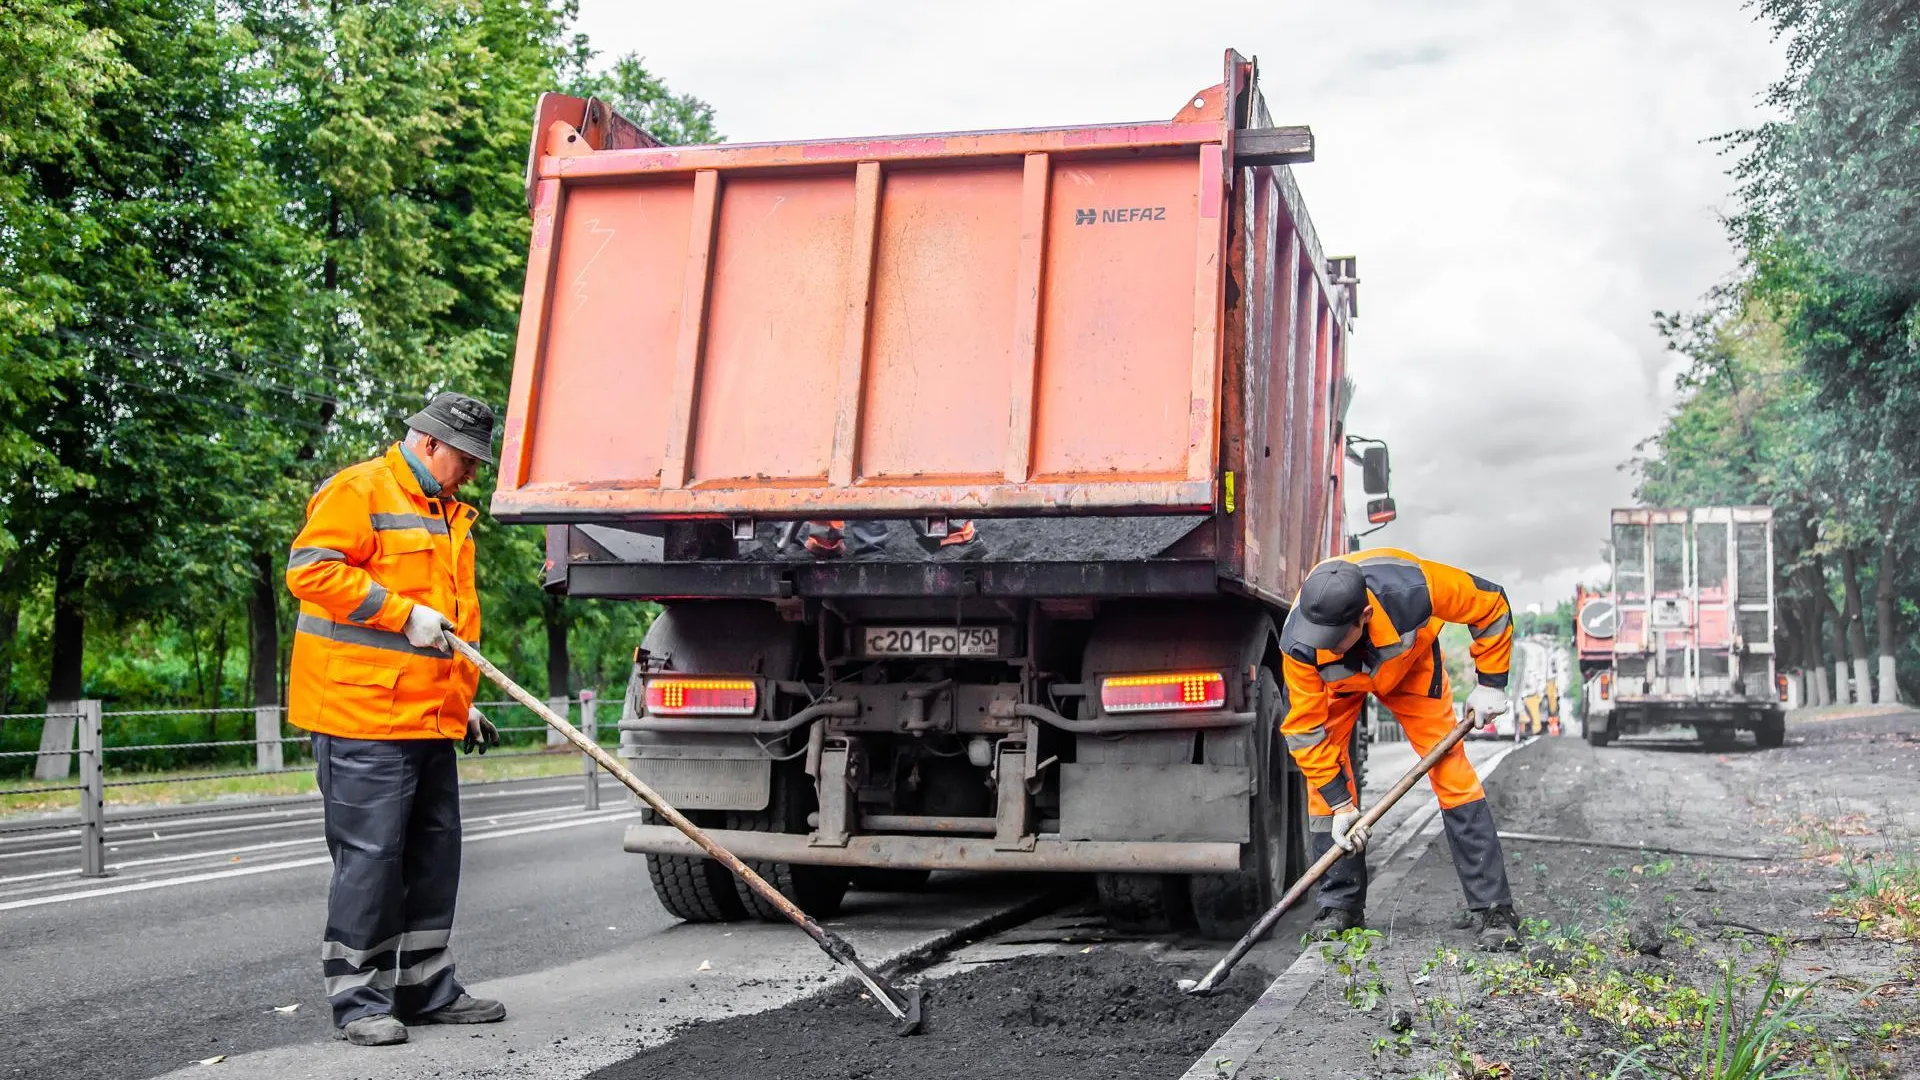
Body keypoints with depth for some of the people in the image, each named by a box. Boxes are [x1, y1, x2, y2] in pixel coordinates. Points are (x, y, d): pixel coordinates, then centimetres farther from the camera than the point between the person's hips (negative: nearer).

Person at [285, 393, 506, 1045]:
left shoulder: (449, 514, 22)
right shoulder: (358, 491, -7)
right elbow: (310, 569, -19)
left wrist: (463, 701, 23)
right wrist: (404, 613, -19)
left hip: (430, 720, 9)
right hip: (363, 716, -9)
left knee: (434, 854, 12)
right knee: (369, 857, -6)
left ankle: (427, 988, 23)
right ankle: (358, 1000, 5)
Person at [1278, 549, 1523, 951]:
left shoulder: (1412, 588, -43)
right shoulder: (1299, 644, -38)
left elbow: (1491, 605, -23)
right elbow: (1304, 727, -25)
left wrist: (1491, 684, -19)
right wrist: (1340, 803, -24)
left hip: (1409, 663, 0)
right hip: (1335, 682, 1)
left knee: (1449, 765, -10)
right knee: (1323, 782, -11)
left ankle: (1494, 909, -5)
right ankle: (1340, 905, 5)